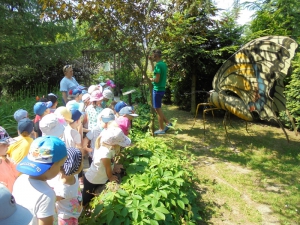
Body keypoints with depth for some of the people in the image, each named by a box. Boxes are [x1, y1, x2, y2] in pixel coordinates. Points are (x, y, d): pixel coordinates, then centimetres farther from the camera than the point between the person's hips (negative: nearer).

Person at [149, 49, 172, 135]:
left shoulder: (158, 65, -18)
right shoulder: (163, 64, 11)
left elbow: (157, 79, -22)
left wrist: (150, 79, -4)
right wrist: (151, 62, 20)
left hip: (157, 89, -9)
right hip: (161, 89, 9)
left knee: (158, 109, 0)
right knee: (157, 108, 19)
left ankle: (161, 129, 9)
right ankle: (167, 123, 21)